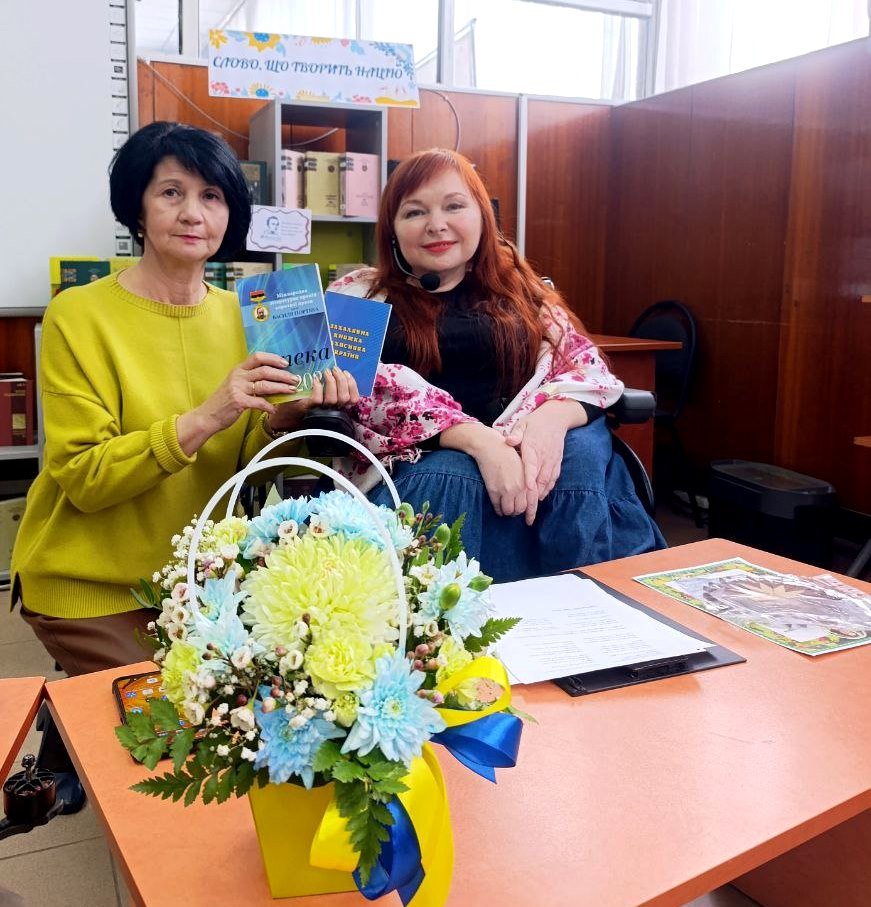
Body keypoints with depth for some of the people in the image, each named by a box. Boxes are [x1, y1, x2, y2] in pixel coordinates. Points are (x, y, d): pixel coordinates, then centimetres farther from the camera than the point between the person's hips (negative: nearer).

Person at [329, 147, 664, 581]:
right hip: (418, 461, -2)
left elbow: (587, 367, 7)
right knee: (450, 476, -35)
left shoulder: (520, 290, 18)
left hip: (529, 449, 3)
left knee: (581, 452, -29)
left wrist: (552, 417, -18)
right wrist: (480, 440, -23)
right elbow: (371, 391, -7)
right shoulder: (356, 297, 10)